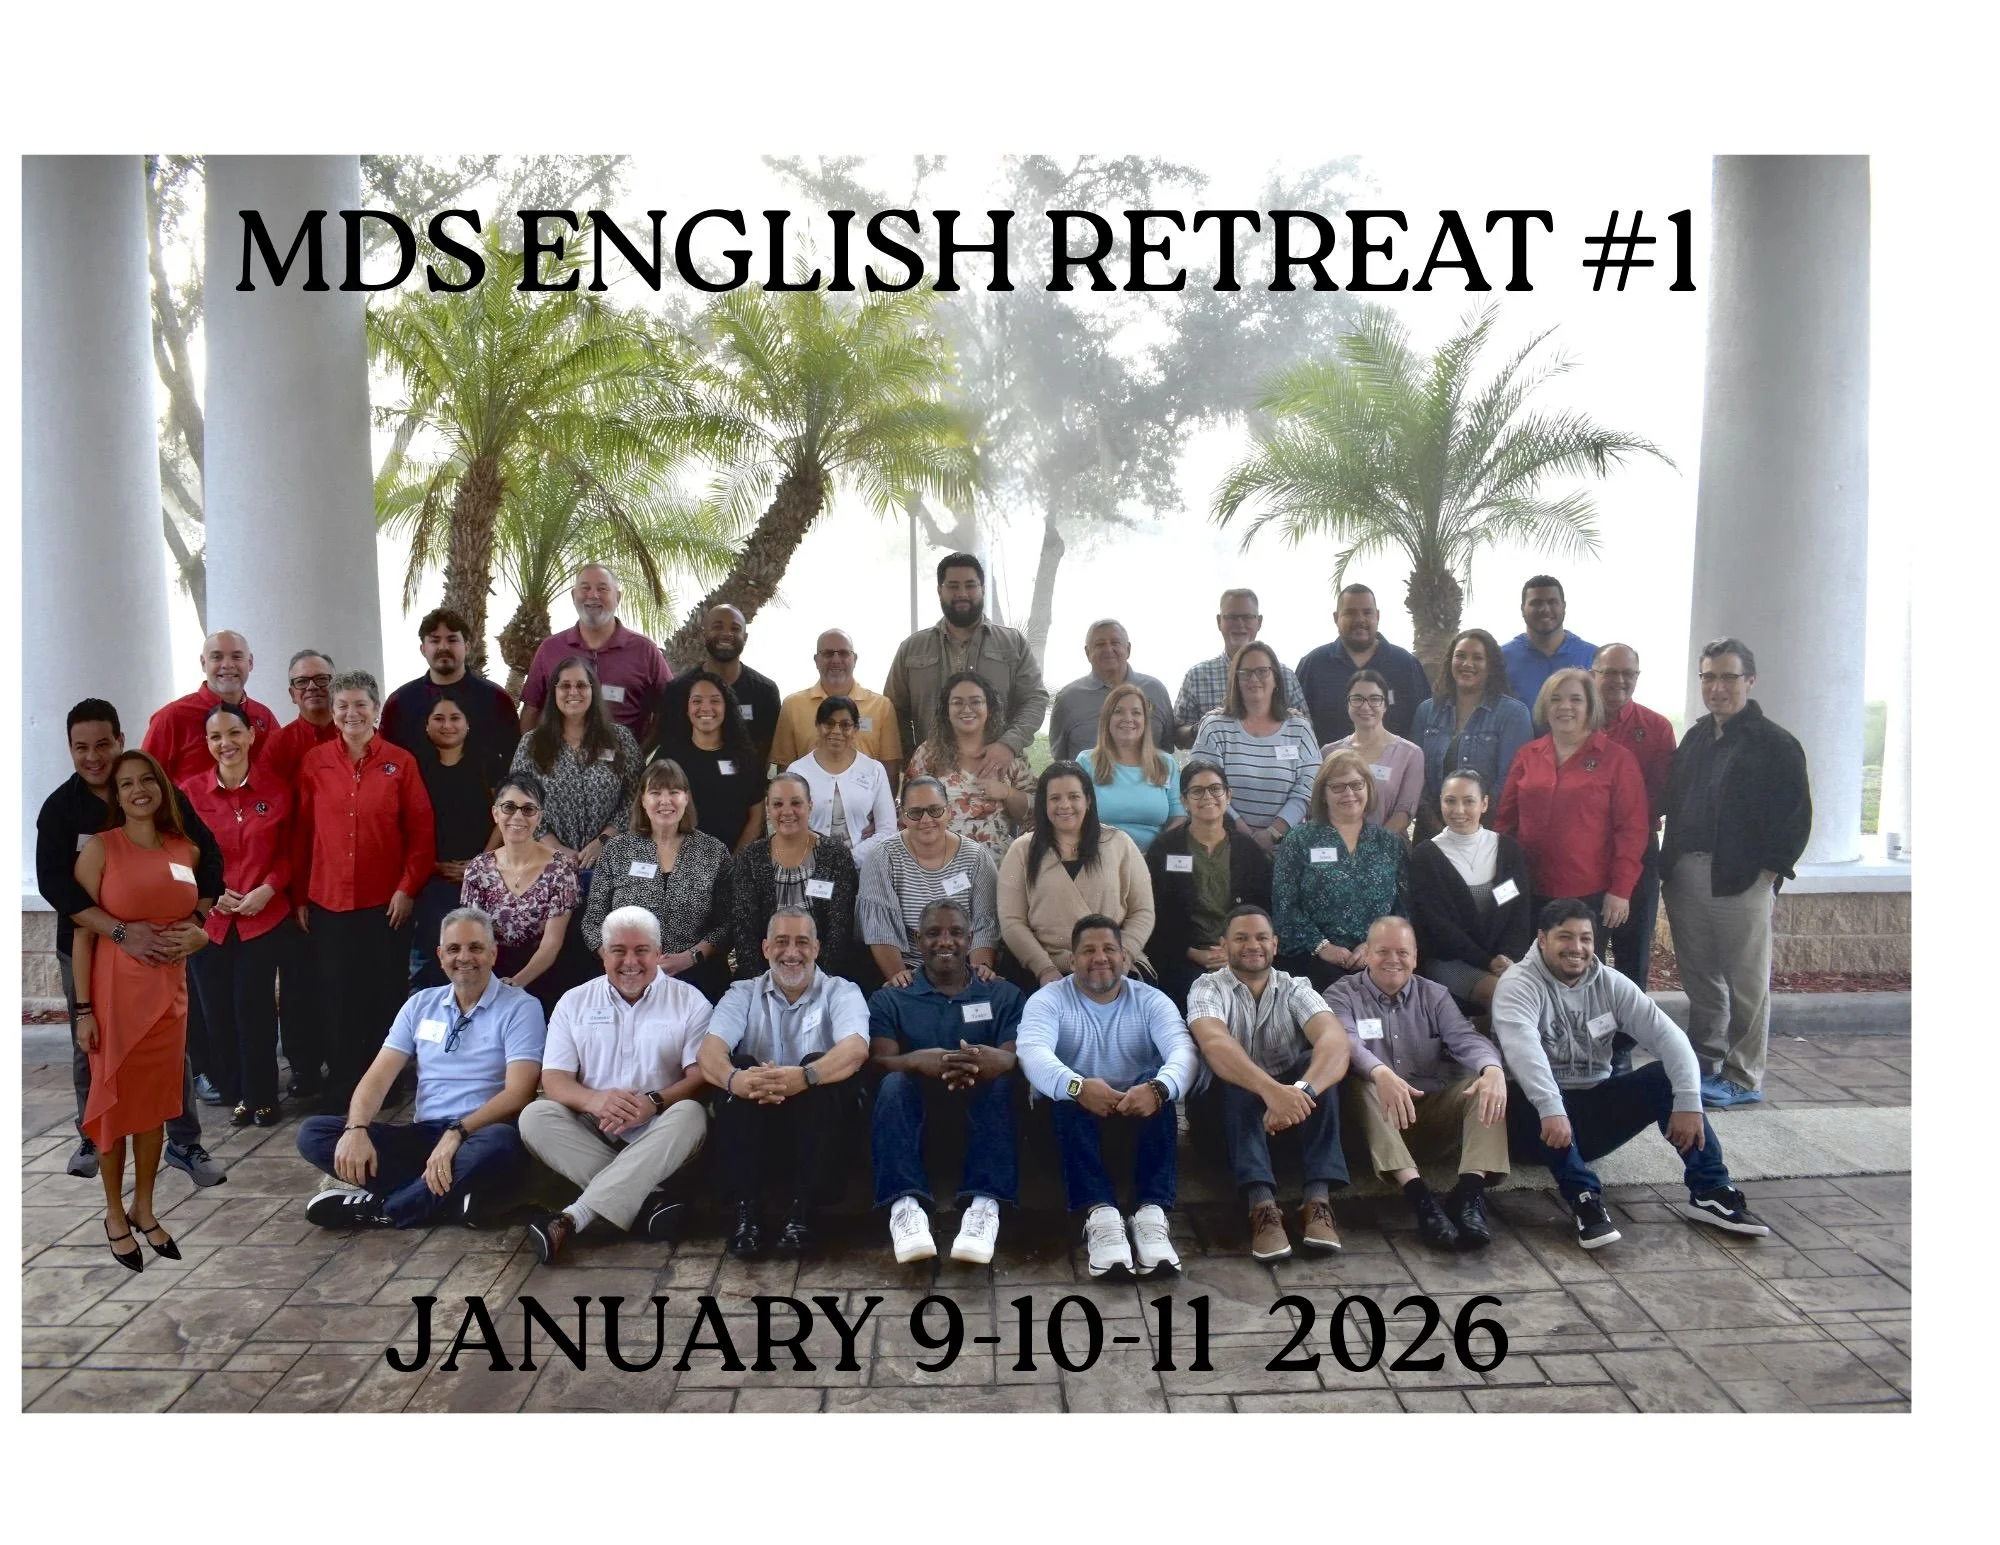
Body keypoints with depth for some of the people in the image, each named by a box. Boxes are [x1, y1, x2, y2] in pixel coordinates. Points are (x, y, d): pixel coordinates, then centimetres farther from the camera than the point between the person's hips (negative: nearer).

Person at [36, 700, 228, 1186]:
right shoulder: (60, 808, -8)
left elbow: (208, 855, -5)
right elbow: (53, 882, -19)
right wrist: (121, 932, -31)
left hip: (157, 943, 0)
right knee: (90, 1047, 14)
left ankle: (185, 1142, 15)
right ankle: (92, 1139, 34)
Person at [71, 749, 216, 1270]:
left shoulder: (186, 850, 7)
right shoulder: (100, 848, -6)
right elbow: (83, 930, -8)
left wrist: (199, 935, -3)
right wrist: (83, 1008, -11)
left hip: (168, 991, 4)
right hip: (115, 990, -4)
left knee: (156, 1102, 12)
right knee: (113, 1101, 6)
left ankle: (144, 1209, 28)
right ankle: (115, 1214, 23)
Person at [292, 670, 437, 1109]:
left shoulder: (400, 762, -1)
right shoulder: (314, 762, 3)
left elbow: (421, 830, 0)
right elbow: (301, 832, 5)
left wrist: (408, 888, -7)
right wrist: (300, 896, 3)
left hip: (387, 903, -1)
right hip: (327, 903, 1)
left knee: (386, 995, 6)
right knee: (335, 999, 6)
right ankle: (342, 1088, 18)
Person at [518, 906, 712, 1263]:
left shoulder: (689, 1001, 4)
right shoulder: (574, 1002, 9)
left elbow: (702, 1077, -5)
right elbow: (553, 1080, 0)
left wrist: (654, 1102, -25)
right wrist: (595, 1100, -23)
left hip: (657, 1137, -2)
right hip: (592, 1132, 2)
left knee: (690, 1114, -33)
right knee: (535, 1116, -24)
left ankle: (573, 1218, -39)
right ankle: (644, 1201, -34)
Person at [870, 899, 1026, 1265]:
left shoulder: (1004, 995, 15)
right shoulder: (889, 999, 14)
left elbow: (1018, 1056, -2)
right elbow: (879, 1061, -4)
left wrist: (999, 1061, -30)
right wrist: (918, 1061, -30)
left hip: (980, 1103, 0)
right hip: (917, 1100, 0)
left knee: (1002, 1083, -32)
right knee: (894, 1084, -32)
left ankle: (984, 1206, -44)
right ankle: (905, 1207, -44)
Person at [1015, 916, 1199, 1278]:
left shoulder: (1151, 1000, 4)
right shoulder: (1049, 999, -1)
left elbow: (1184, 1049, -16)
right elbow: (1031, 1051, -23)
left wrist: (1159, 1088, -41)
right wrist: (1077, 1086, -45)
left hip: (1139, 1109, 1)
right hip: (1072, 1113, -1)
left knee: (1159, 1095, -31)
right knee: (1070, 1100, -35)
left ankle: (1151, 1214, -41)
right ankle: (1100, 1216, -48)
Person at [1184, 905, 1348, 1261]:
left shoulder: (1295, 989, 0)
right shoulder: (1207, 988, -6)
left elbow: (1335, 1042, -21)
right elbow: (1215, 1044, -29)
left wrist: (1301, 1090, -43)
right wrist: (1270, 1090, -48)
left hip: (1288, 1096, 2)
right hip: (1230, 1106, -2)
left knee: (1316, 1062, -26)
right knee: (1238, 1077, -33)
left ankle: (1317, 1199, -32)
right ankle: (1262, 1205, -44)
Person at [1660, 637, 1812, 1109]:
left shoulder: (1775, 745, -4)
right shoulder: (1695, 738, 15)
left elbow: (1796, 818, -7)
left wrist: (1768, 873, -12)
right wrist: (1670, 868, 8)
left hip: (1741, 881, -6)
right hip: (1686, 876, 6)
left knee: (1746, 985, 2)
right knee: (1699, 978, 13)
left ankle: (1744, 1078, 11)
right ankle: (1707, 1063, 25)